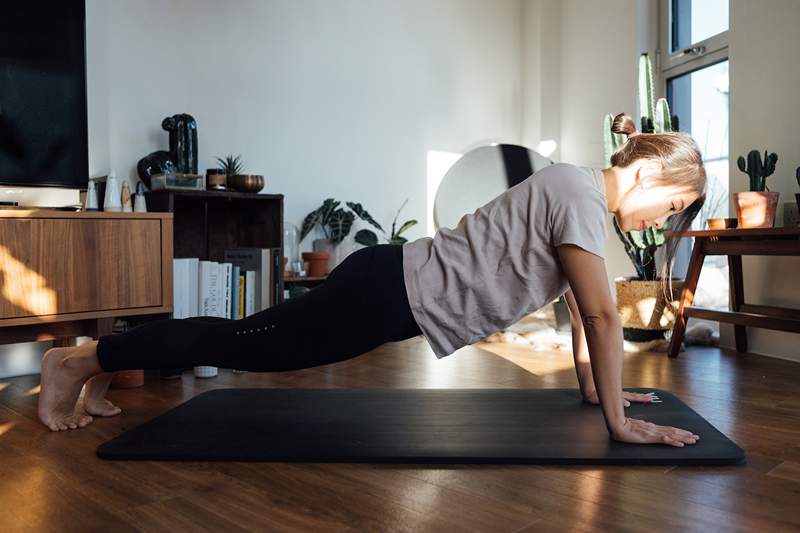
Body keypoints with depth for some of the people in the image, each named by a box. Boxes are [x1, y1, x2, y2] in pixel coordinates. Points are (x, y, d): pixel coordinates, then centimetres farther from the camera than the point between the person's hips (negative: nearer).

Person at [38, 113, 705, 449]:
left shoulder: (581, 193, 13)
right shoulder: (578, 192, -17)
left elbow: (579, 303, 20)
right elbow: (603, 316, -18)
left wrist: (595, 385, 22)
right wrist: (620, 423, -11)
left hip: (400, 291, 8)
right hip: (388, 293, -8)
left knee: (257, 344, 16)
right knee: (248, 342, 3)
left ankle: (109, 361, 32)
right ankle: (79, 359, 19)